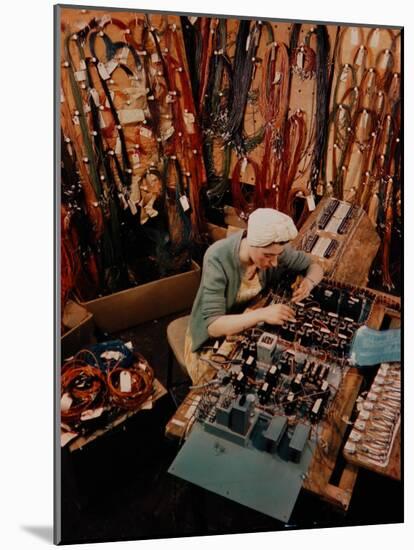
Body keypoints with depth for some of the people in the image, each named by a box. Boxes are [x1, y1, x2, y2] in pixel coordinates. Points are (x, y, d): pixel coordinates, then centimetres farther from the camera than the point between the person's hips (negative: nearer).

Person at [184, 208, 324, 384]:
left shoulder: (275, 248, -17)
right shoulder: (218, 259, -31)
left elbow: (314, 266, 0)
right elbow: (213, 325, -33)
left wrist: (309, 281, -23)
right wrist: (261, 314, -44)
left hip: (253, 326, 5)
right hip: (215, 337, -4)